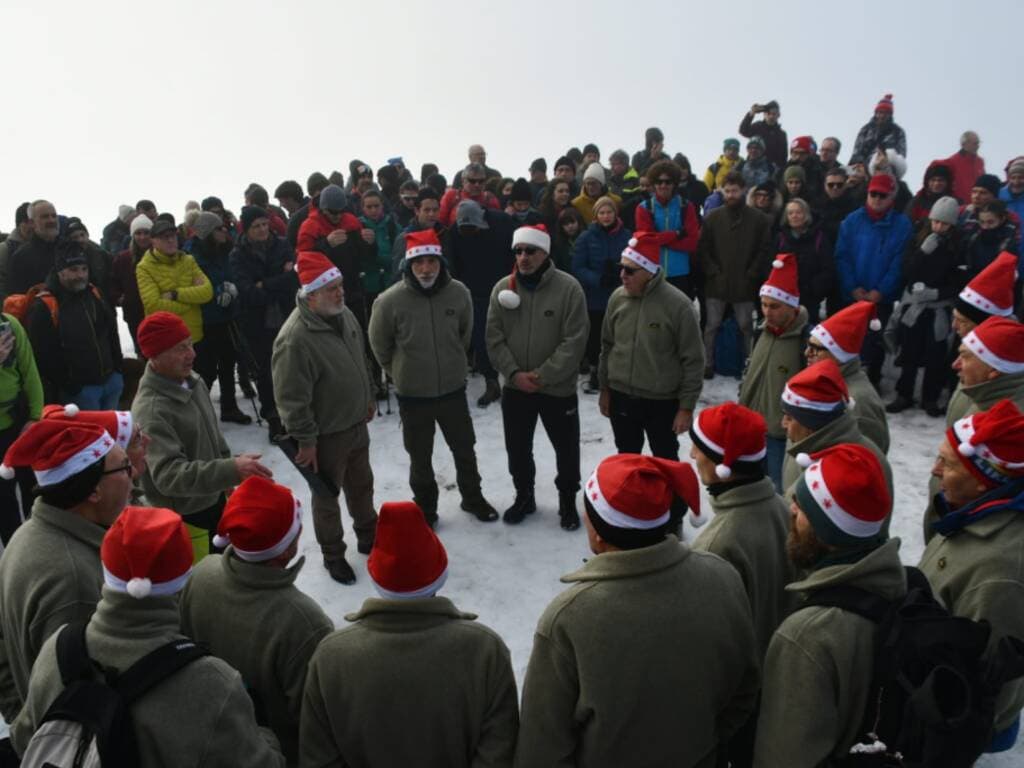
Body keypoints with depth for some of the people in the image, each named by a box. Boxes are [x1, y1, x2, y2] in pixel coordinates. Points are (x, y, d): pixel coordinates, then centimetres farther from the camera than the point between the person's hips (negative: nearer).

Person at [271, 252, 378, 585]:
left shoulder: (344, 314, -3)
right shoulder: (295, 338, -30)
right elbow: (291, 398, -26)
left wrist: (368, 398, 19)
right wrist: (305, 440, -20)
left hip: (357, 424, 8)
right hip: (326, 435, -7)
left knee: (362, 485, 25)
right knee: (327, 496, 15)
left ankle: (368, 536, 48)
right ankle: (333, 554, 36)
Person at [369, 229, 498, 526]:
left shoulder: (459, 292, -12)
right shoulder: (390, 300, -19)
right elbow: (379, 344, -2)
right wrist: (402, 372, 8)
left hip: (453, 388, 2)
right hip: (412, 394, -2)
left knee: (465, 449, 19)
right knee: (420, 457, 15)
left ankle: (473, 498, 41)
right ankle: (425, 508, 37)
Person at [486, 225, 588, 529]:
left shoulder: (568, 287, -13)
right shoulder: (502, 287, -2)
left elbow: (575, 340, -15)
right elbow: (494, 338, -1)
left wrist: (543, 375, -17)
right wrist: (514, 373, -13)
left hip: (559, 388, -3)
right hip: (515, 387, 3)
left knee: (566, 450, 11)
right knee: (517, 448, 16)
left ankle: (567, 500, 32)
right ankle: (524, 496, 38)